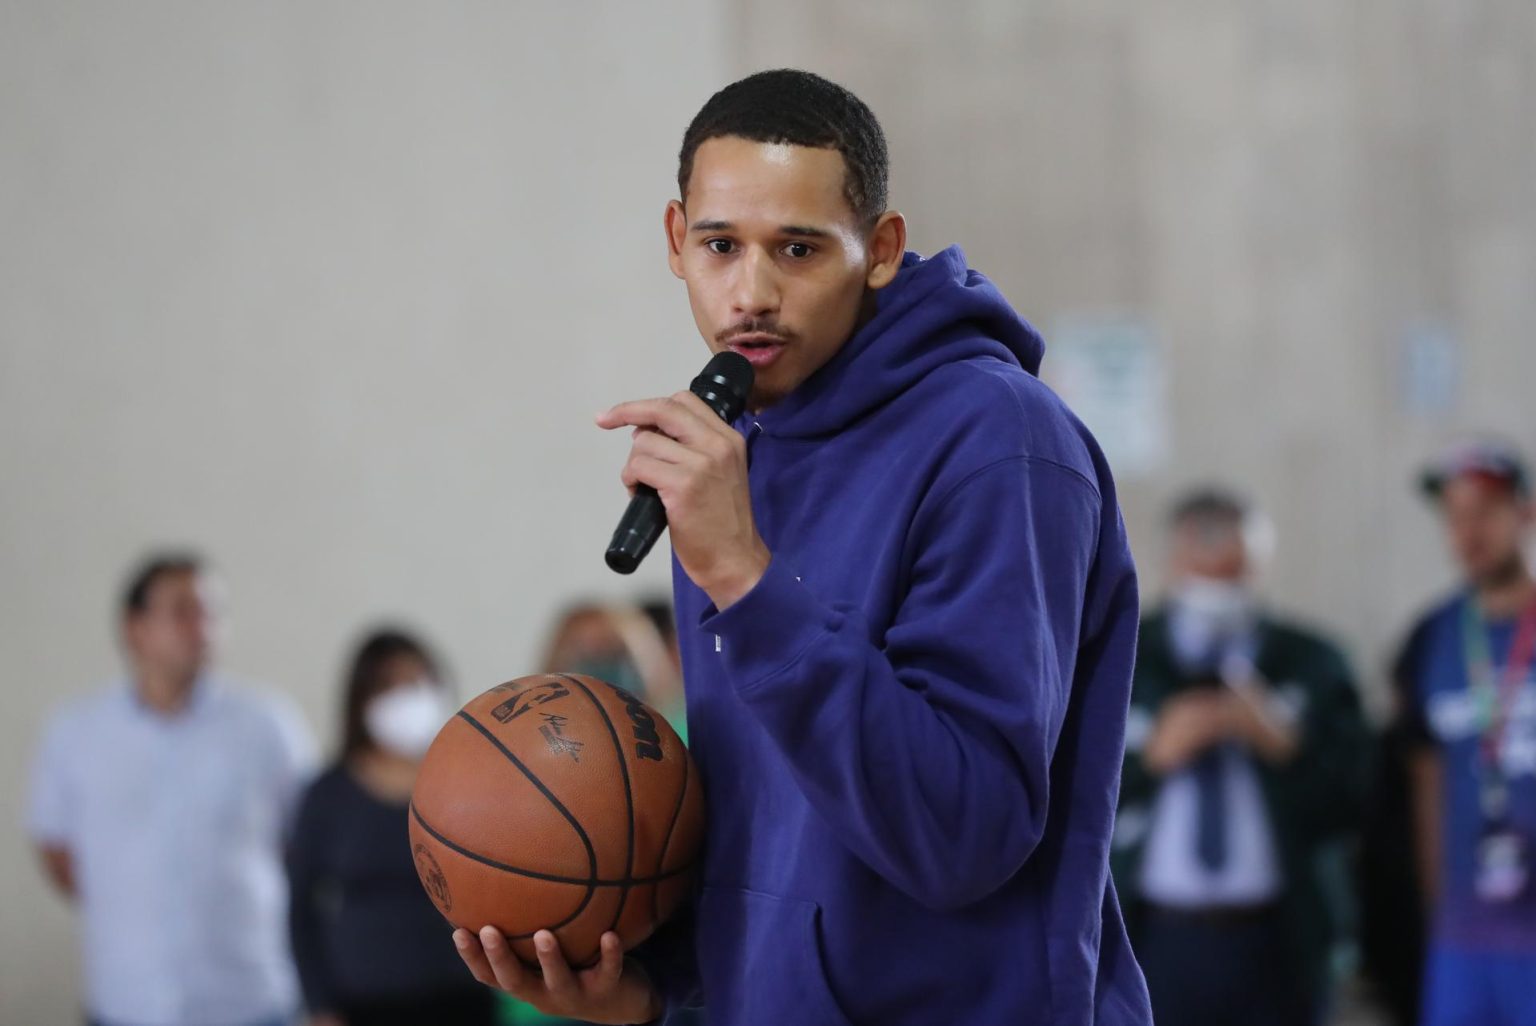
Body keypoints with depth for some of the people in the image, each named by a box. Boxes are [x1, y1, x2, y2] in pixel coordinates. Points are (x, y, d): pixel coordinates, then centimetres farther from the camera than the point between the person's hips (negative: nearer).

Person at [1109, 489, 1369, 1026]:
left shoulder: (1311, 664, 8)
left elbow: (1351, 803, 2)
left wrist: (1284, 745, -13)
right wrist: (1152, 757, -14)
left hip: (1272, 946, 1)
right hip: (1156, 937, -1)